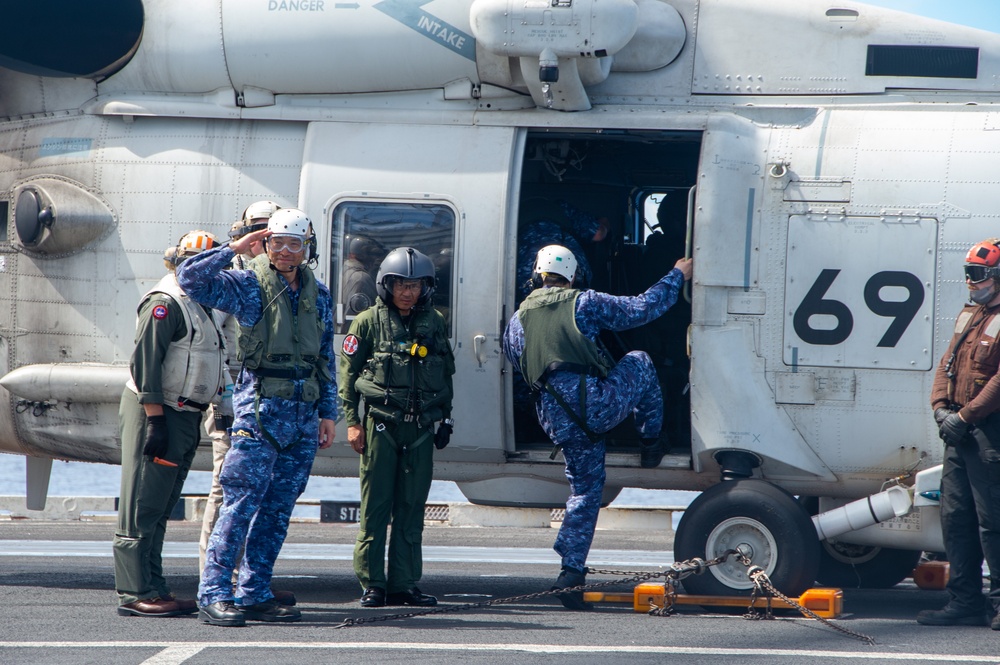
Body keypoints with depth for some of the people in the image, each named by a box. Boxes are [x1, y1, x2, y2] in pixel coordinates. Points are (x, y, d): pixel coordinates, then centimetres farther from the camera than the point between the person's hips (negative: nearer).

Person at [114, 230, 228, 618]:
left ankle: (153, 589, 13)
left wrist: (192, 425, 21)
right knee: (143, 506, -8)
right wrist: (155, 419, -22)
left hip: (184, 415, 10)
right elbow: (145, 361, -18)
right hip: (157, 413, -10)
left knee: (159, 509, 11)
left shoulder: (202, 306, 19)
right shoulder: (166, 303, -11)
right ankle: (134, 593, -10)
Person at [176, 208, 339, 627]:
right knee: (242, 502, -10)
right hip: (260, 408, -5)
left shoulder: (319, 296, 14)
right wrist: (235, 250, -15)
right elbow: (190, 278, -15)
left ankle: (254, 594, 12)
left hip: (303, 417, 5)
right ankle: (215, 595, -10)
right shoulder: (248, 286, -1)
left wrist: (328, 413, 14)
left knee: (278, 510, 7)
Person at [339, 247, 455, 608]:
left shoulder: (435, 323, 11)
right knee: (376, 506, -2)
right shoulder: (369, 322, 0)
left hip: (420, 427, 4)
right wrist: (352, 422, -6)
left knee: (412, 508, 5)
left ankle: (404, 585, 9)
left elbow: (446, 374, 20)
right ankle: (372, 585, 2)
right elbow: (347, 374, 0)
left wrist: (445, 418, 16)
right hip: (381, 424, -3)